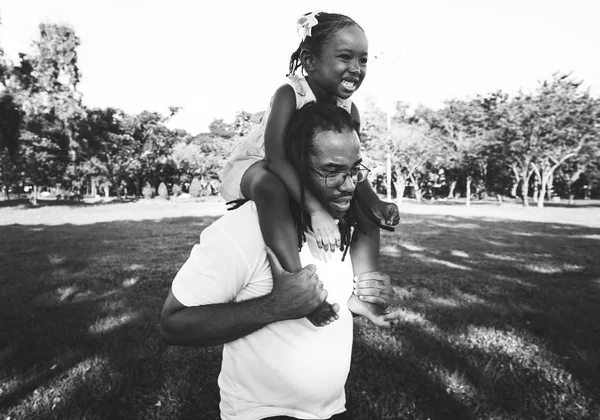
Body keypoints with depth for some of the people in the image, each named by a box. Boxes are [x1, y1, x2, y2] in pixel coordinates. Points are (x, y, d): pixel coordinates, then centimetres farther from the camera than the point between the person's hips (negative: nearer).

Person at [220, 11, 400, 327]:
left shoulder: (349, 111, -8)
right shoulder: (290, 93, -28)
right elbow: (276, 158, -41)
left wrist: (375, 203, -24)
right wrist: (315, 209, -51)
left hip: (306, 178, 7)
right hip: (252, 167, -6)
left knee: (368, 219, 0)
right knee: (271, 187, -45)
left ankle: (361, 294, 3)